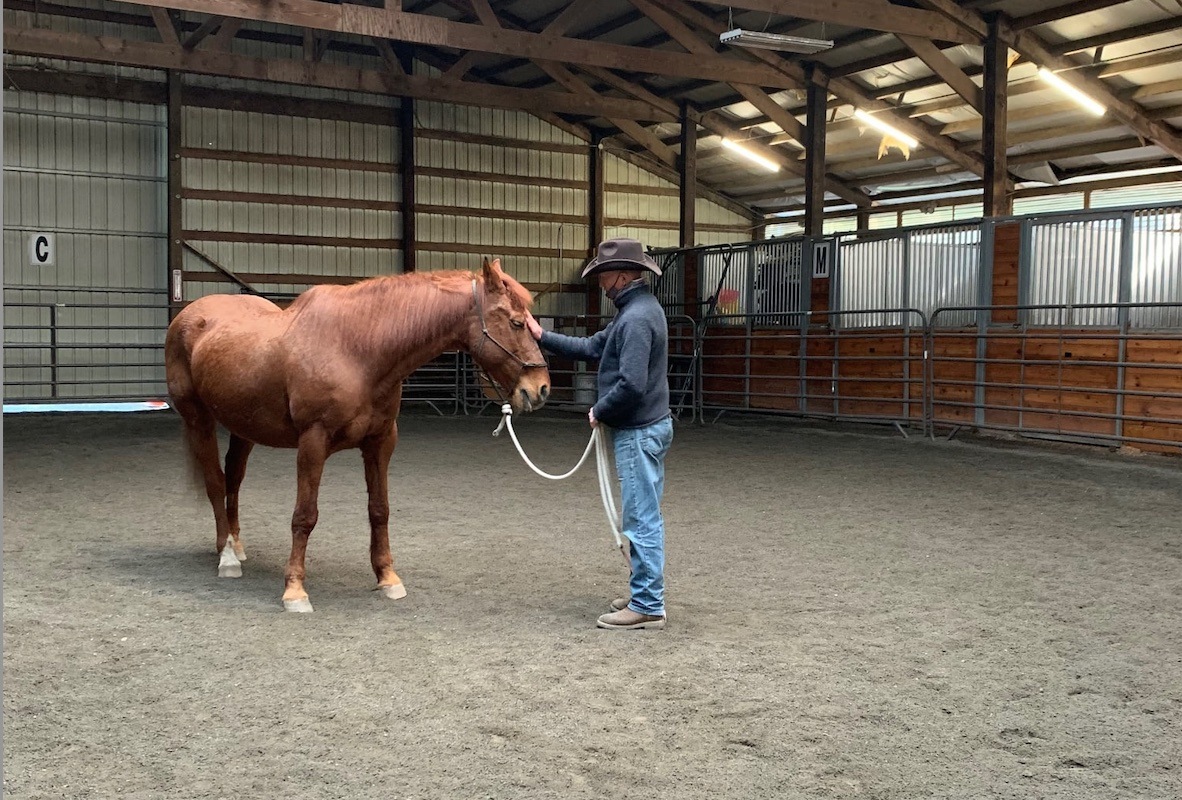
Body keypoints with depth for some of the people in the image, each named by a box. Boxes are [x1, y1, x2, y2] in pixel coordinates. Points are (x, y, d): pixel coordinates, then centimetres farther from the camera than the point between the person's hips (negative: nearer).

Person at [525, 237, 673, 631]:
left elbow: (631, 385, -28)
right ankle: (645, 594, 27)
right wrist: (543, 337, 13)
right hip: (648, 426, 11)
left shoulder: (636, 318, -21)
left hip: (638, 432, -11)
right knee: (645, 516, 17)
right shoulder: (637, 309, 13)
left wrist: (599, 412, -12)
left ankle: (647, 607, 3)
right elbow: (592, 348, 18)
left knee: (641, 519, -4)